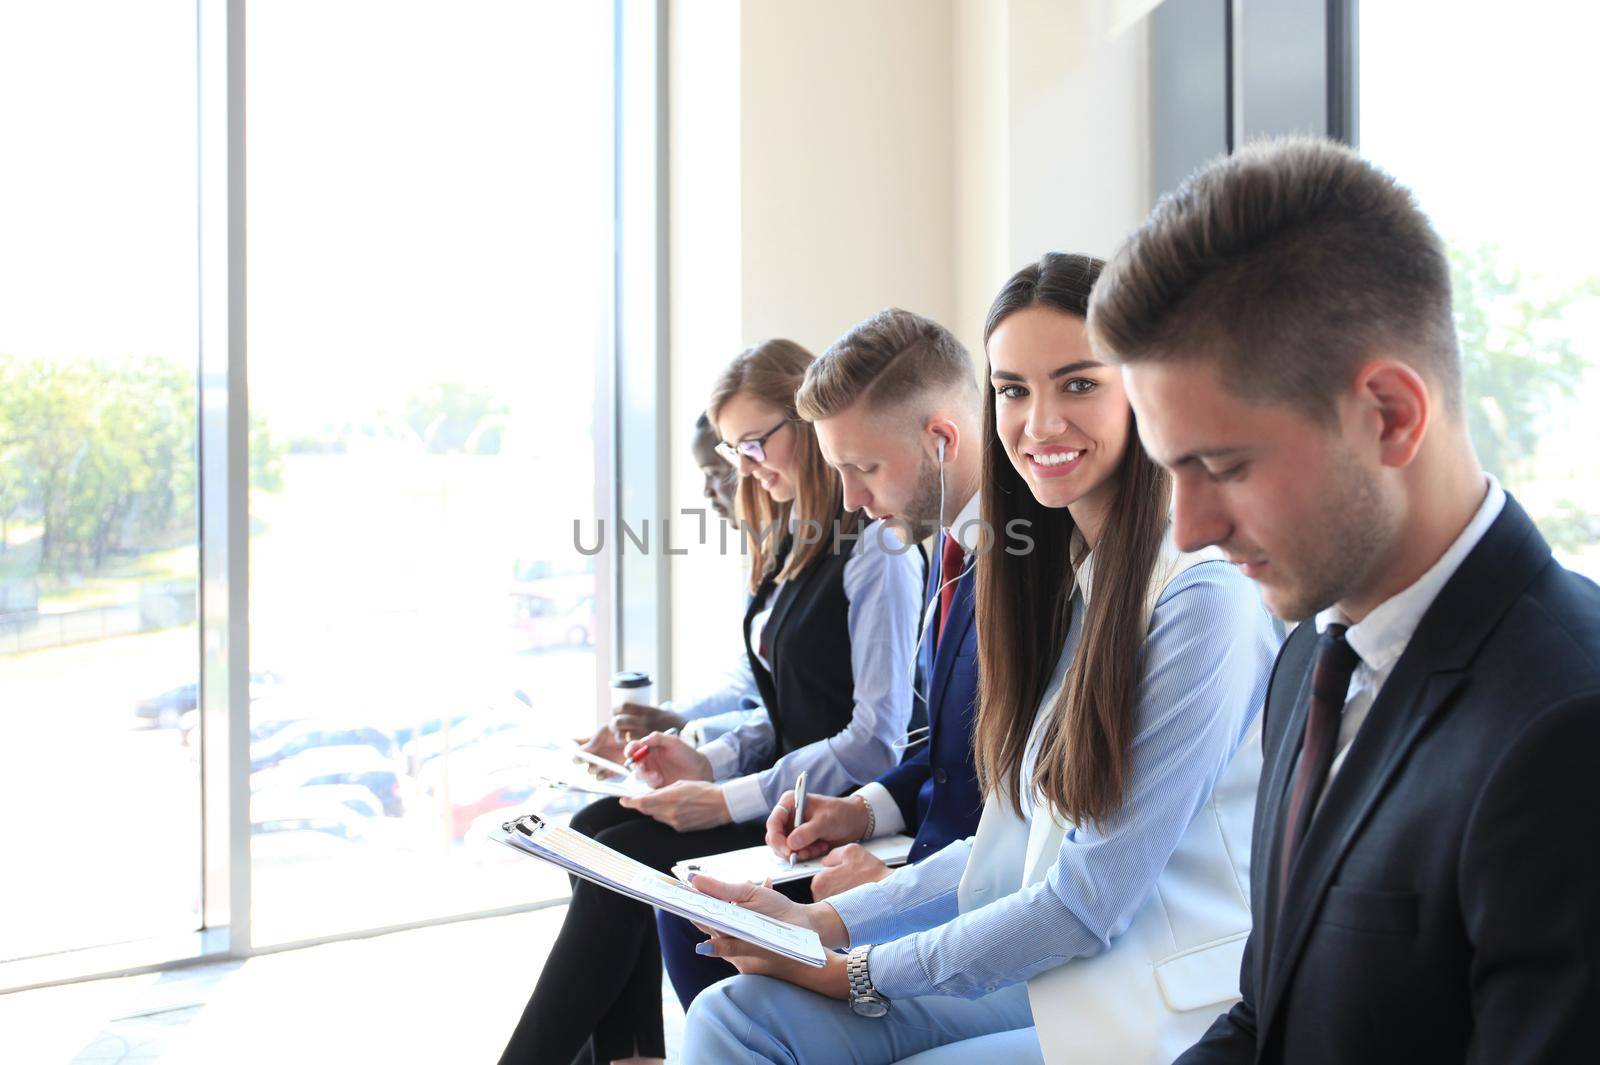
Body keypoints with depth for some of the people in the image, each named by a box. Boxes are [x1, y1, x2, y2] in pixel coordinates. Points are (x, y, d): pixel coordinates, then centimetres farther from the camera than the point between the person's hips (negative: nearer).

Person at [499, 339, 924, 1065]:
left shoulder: (876, 551, -15)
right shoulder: (792, 547, 15)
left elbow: (876, 740, -19)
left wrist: (728, 801, -19)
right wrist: (709, 764, -1)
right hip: (782, 782, 9)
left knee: (620, 861, -18)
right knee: (594, 828, -7)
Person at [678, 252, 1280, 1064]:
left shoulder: (1205, 600, -18)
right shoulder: (1066, 579, 10)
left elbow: (1094, 900, -16)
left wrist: (865, 972, -10)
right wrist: (823, 922, 3)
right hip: (1049, 972, 7)